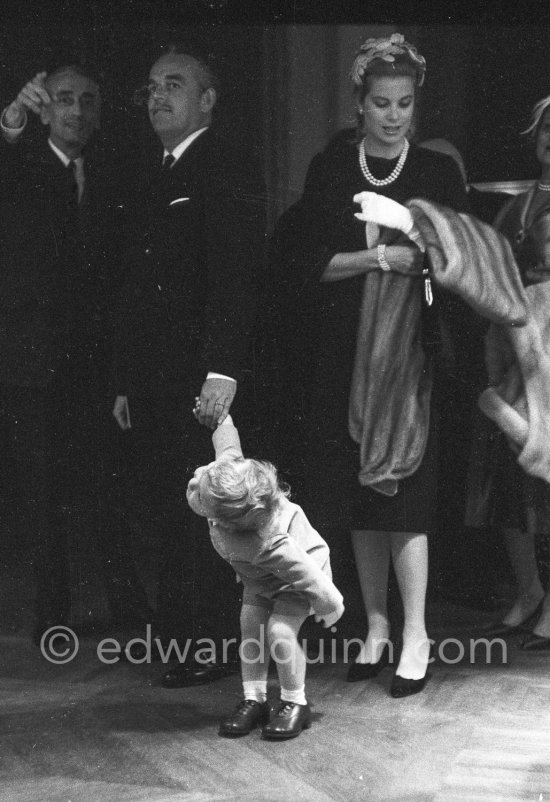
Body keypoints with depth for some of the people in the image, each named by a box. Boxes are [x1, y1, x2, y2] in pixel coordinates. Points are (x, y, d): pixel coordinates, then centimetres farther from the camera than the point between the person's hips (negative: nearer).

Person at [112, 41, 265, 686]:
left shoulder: (226, 174, -8)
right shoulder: (153, 178, 18)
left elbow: (235, 280, -17)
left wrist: (222, 371, -24)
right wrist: (124, 379, 15)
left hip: (199, 382, -8)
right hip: (150, 383, 8)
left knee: (198, 515, -3)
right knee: (156, 507, 9)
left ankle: (210, 649, 8)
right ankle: (175, 631, 20)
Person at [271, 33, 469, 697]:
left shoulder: (439, 173, 4)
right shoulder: (329, 170, 5)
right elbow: (306, 262, -3)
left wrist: (430, 255, -18)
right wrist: (380, 256, -14)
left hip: (411, 349, -2)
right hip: (343, 350, 2)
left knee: (403, 489, -7)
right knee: (358, 493, 6)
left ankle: (415, 635, 0)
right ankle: (376, 624, 19)